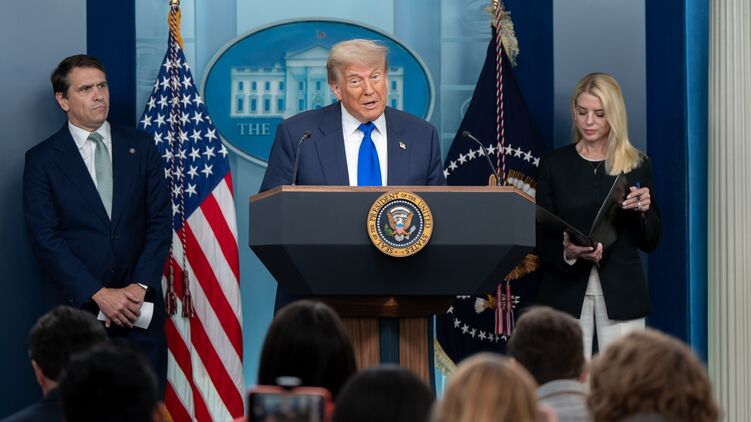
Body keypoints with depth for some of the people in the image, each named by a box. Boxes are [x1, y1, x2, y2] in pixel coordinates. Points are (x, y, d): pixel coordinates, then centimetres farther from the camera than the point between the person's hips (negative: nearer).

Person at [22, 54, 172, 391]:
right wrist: (99, 294, -14)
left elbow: (160, 221, 4)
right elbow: (46, 239, -6)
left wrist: (140, 287, -9)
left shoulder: (140, 146, 7)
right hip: (79, 305, -2)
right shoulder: (42, 159, 0)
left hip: (140, 302, 2)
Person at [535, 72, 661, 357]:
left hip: (621, 292, 0)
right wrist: (567, 254, -16)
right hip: (567, 291, 0)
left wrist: (644, 211, -10)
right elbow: (542, 237, 4)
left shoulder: (637, 166, 7)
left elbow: (649, 243, 9)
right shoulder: (554, 165, 7)